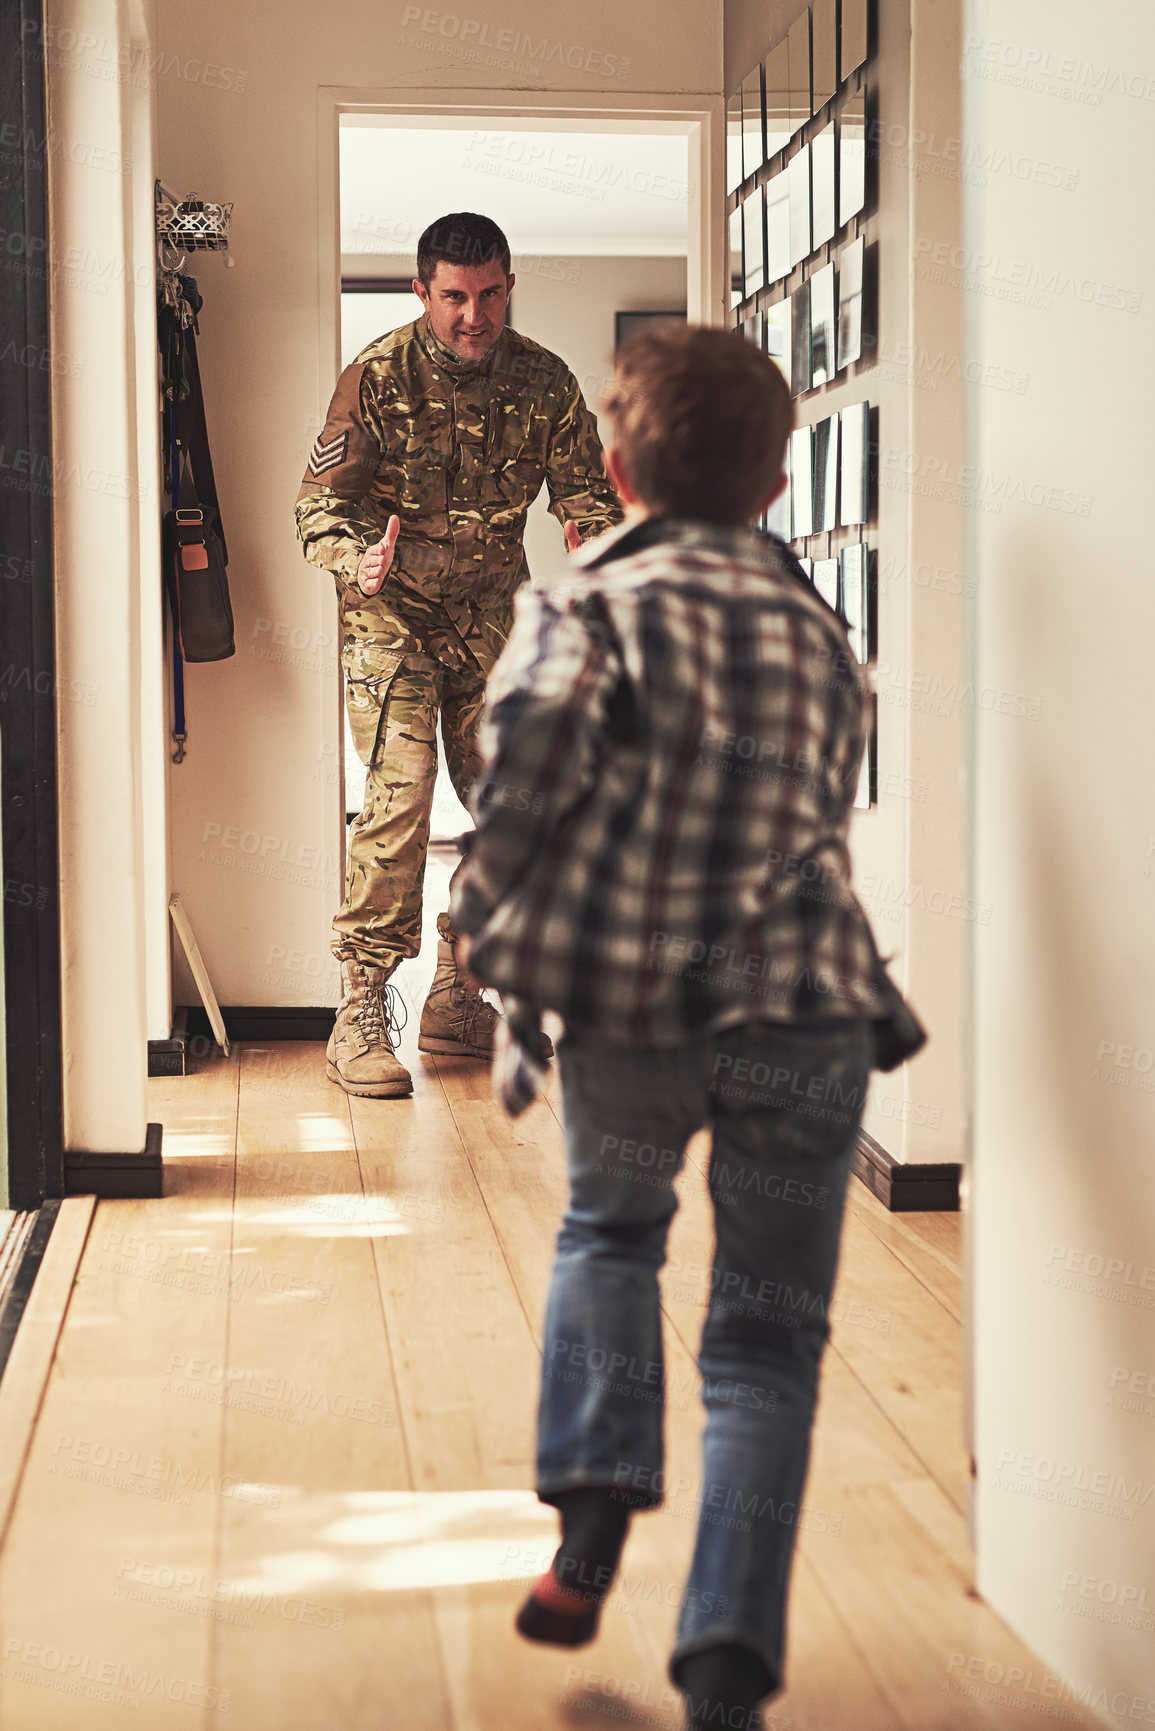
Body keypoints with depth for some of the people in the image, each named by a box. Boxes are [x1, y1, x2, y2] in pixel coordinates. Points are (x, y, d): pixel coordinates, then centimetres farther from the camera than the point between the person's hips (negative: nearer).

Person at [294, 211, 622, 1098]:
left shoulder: (545, 380, -4)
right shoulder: (378, 376, -12)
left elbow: (587, 492, 2)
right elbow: (321, 502, -10)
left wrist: (593, 537, -22)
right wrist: (357, 559, -32)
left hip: (494, 606, 4)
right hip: (392, 606, -4)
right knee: (399, 794, -17)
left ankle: (457, 999, 17)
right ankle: (362, 1015, -12)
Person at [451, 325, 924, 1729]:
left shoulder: (590, 601, 1)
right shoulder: (816, 628, 17)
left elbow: (531, 746, -16)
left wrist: (493, 931, -4)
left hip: (630, 999, -2)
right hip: (808, 1010, 2)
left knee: (608, 1230, 27)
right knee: (768, 1338, 7)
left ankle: (593, 1508, 13)